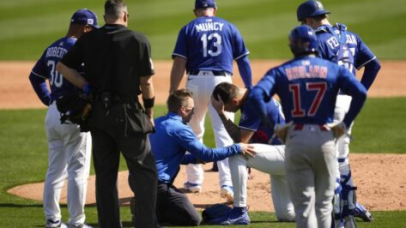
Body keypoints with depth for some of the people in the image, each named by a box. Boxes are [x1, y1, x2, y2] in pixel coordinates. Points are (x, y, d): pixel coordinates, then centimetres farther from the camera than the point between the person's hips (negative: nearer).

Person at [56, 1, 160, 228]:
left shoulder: (88, 40, 3)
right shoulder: (138, 40, -6)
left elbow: (63, 66, 3)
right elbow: (146, 82, -5)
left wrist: (87, 87, 2)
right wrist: (149, 114, 6)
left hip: (98, 113, 4)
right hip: (128, 112, -4)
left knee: (105, 173, 10)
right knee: (144, 170, 4)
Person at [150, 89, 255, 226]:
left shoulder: (157, 123, 14)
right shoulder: (180, 129, -13)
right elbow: (207, 154, -12)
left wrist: (193, 158, 12)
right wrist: (236, 149, -4)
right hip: (157, 184, -9)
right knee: (193, 220, -4)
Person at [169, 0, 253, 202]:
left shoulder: (188, 29, 7)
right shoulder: (229, 27, 11)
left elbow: (179, 63, -2)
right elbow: (243, 60, 8)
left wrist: (173, 93, -3)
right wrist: (249, 89, 14)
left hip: (196, 82, 0)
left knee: (193, 132, 18)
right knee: (224, 134, -5)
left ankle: (194, 180, 25)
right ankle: (227, 183, -19)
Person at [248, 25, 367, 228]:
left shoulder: (280, 72, 5)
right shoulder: (333, 69, 6)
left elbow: (256, 95, -11)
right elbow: (360, 93, -8)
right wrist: (346, 124, -1)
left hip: (295, 140, 0)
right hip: (325, 138, 0)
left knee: (303, 204, 1)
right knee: (323, 203, 13)